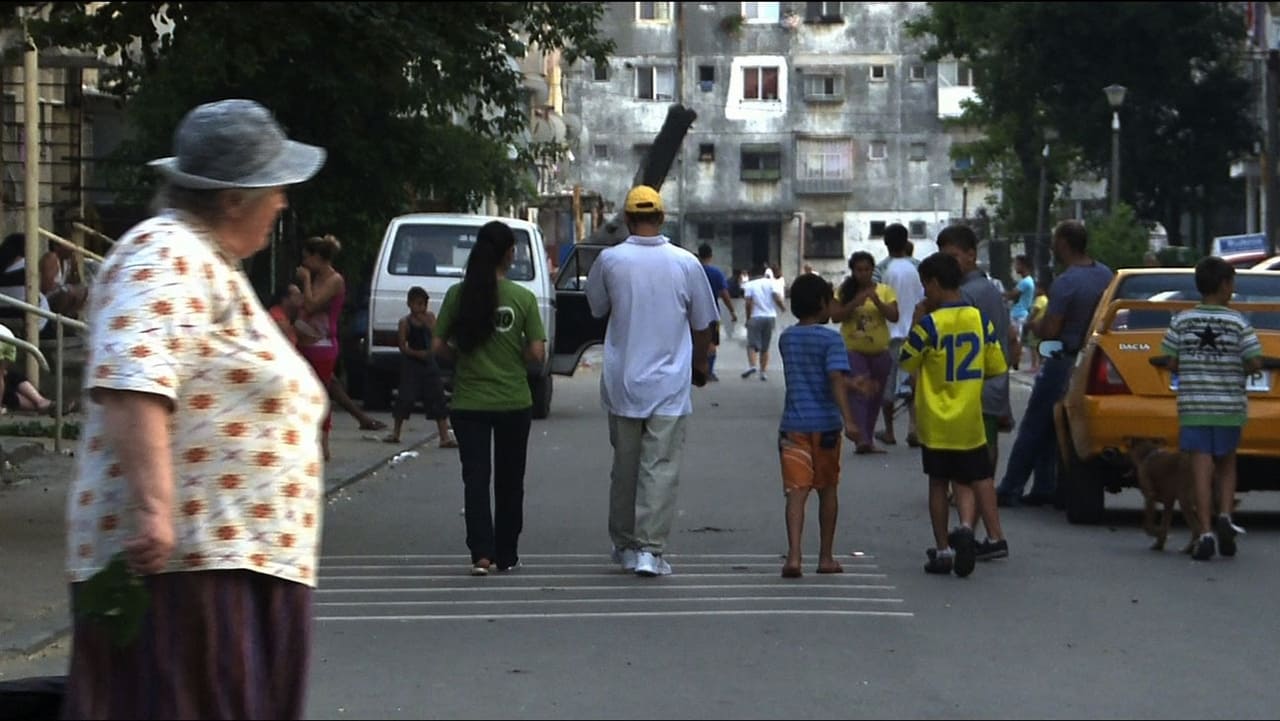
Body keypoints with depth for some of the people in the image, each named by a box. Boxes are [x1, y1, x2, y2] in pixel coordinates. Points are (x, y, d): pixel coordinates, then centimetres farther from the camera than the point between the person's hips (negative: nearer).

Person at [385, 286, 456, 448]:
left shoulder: (430, 317, 3)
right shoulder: (405, 322, -4)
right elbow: (403, 346, -5)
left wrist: (427, 323, -18)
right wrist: (417, 353, -17)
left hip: (428, 363, 2)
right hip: (411, 363, -2)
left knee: (437, 398, -2)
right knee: (405, 398, -1)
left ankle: (445, 436, -2)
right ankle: (396, 433, 15)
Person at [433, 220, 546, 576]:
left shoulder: (458, 294, -5)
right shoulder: (523, 298, -8)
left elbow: (438, 347, -3)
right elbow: (537, 354, -9)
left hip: (468, 402, 0)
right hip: (514, 401, 0)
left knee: (476, 477, 1)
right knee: (509, 480, 14)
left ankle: (482, 553, -15)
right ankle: (506, 555, 21)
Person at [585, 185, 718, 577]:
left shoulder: (609, 260, -4)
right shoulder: (686, 263, -4)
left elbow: (597, 307, 14)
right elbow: (702, 324, 6)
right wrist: (700, 363, 22)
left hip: (622, 383, 2)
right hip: (669, 383, -2)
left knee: (624, 467, 14)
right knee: (660, 468, -2)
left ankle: (624, 545, 23)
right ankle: (649, 549, -9)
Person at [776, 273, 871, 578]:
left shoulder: (786, 339, 10)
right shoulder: (831, 339, -8)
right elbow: (835, 380, -21)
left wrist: (854, 384, 29)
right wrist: (848, 419, -27)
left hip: (793, 425, 3)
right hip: (825, 424, -3)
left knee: (796, 491, -4)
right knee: (827, 490, 13)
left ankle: (794, 555, -21)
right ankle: (826, 557, 21)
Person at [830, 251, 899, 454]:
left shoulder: (884, 290, 1)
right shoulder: (844, 291, 0)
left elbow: (894, 317, -7)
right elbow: (835, 316, -8)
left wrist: (877, 302, -21)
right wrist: (854, 303, -21)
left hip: (880, 351, 2)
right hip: (853, 351, -2)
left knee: (875, 395, 12)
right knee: (857, 392, -15)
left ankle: (869, 438, 26)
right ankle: (861, 438, -23)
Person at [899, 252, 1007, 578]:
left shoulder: (928, 325, -15)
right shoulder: (981, 320, -3)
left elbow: (907, 362, -3)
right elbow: (996, 367, 4)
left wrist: (914, 328, 6)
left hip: (935, 422, -2)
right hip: (969, 422, 2)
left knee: (938, 484, 10)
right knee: (967, 482, 11)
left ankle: (942, 550, 12)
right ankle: (965, 528, -16)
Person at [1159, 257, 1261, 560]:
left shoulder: (1181, 321, -1)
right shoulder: (1238, 323, -5)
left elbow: (1171, 364, 1)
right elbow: (1255, 363, -7)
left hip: (1192, 407, 0)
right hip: (1229, 407, 0)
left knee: (1202, 469, -2)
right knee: (1226, 464, 17)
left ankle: (1206, 533, -10)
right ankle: (1225, 517, -3)